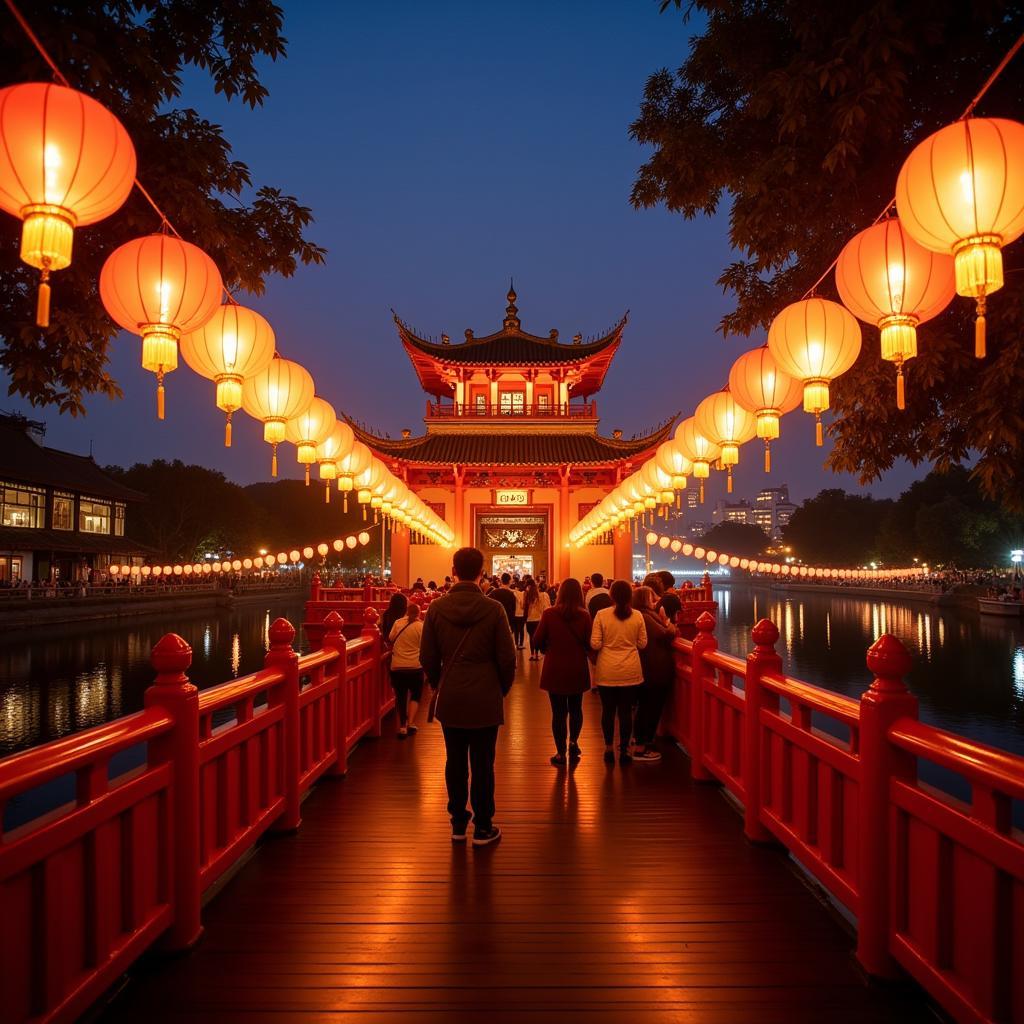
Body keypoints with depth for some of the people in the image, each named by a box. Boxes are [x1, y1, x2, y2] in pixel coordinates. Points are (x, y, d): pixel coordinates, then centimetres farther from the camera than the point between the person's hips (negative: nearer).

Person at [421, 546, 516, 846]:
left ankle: (458, 825, 25)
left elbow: (428, 657, 0)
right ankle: (483, 829, 18)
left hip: (450, 699, 2)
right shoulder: (493, 609, -12)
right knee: (482, 764, 7)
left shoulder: (437, 608, -6)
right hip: (485, 699, -2)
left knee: (455, 763, 14)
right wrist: (503, 689, 10)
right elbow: (507, 658, -8)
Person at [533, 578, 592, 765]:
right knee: (575, 708, 22)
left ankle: (561, 753, 15)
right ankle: (573, 742, 10)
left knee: (559, 711, 10)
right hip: (577, 670, 1)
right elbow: (589, 644, -9)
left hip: (555, 670, -1)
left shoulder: (549, 614, -13)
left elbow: (537, 642, -9)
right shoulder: (584, 616, -11)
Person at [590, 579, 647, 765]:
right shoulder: (637, 616, -5)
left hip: (607, 671, -1)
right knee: (626, 711, 9)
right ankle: (624, 750, 16)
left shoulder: (601, 615, -9)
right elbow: (642, 644, 3)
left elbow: (595, 644, -9)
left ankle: (609, 748, 23)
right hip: (631, 671, 1)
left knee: (608, 710, 13)